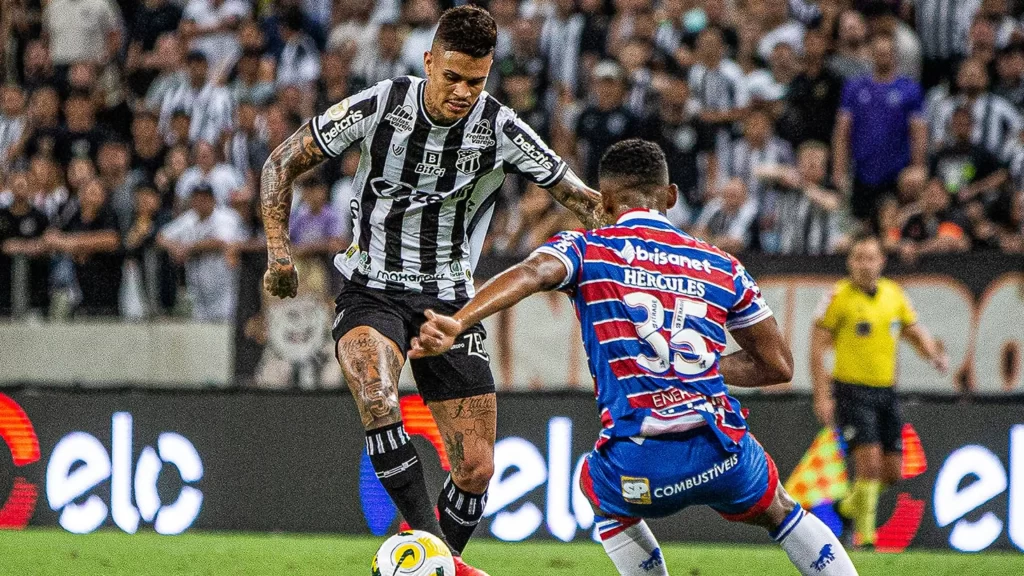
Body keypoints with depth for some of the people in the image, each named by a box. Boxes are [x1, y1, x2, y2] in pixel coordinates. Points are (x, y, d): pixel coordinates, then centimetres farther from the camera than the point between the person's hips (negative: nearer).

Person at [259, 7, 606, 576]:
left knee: (476, 468, -3)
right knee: (377, 396, -35)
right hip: (371, 291, -2)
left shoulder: (502, 131, -9)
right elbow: (283, 162, 0)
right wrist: (279, 247, -13)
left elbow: (586, 200, 0)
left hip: (450, 300, 2)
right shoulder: (379, 106, -11)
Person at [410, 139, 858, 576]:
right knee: (778, 511, 35)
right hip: (721, 455, 2)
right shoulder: (722, 266, 15)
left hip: (637, 464, -2)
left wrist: (455, 323, -29)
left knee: (598, 488, 36)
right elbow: (778, 365, 19)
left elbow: (532, 273, -15)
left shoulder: (587, 249, 7)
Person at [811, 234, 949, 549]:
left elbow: (914, 331, 19)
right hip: (852, 390, -6)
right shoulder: (839, 297, -8)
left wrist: (935, 355, -3)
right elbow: (817, 346, -8)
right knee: (870, 461, -17)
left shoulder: (894, 294, 7)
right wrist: (822, 395, -14)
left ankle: (852, 504, 34)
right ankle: (865, 532, -4)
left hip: (886, 391, 6)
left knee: (892, 471, 6)